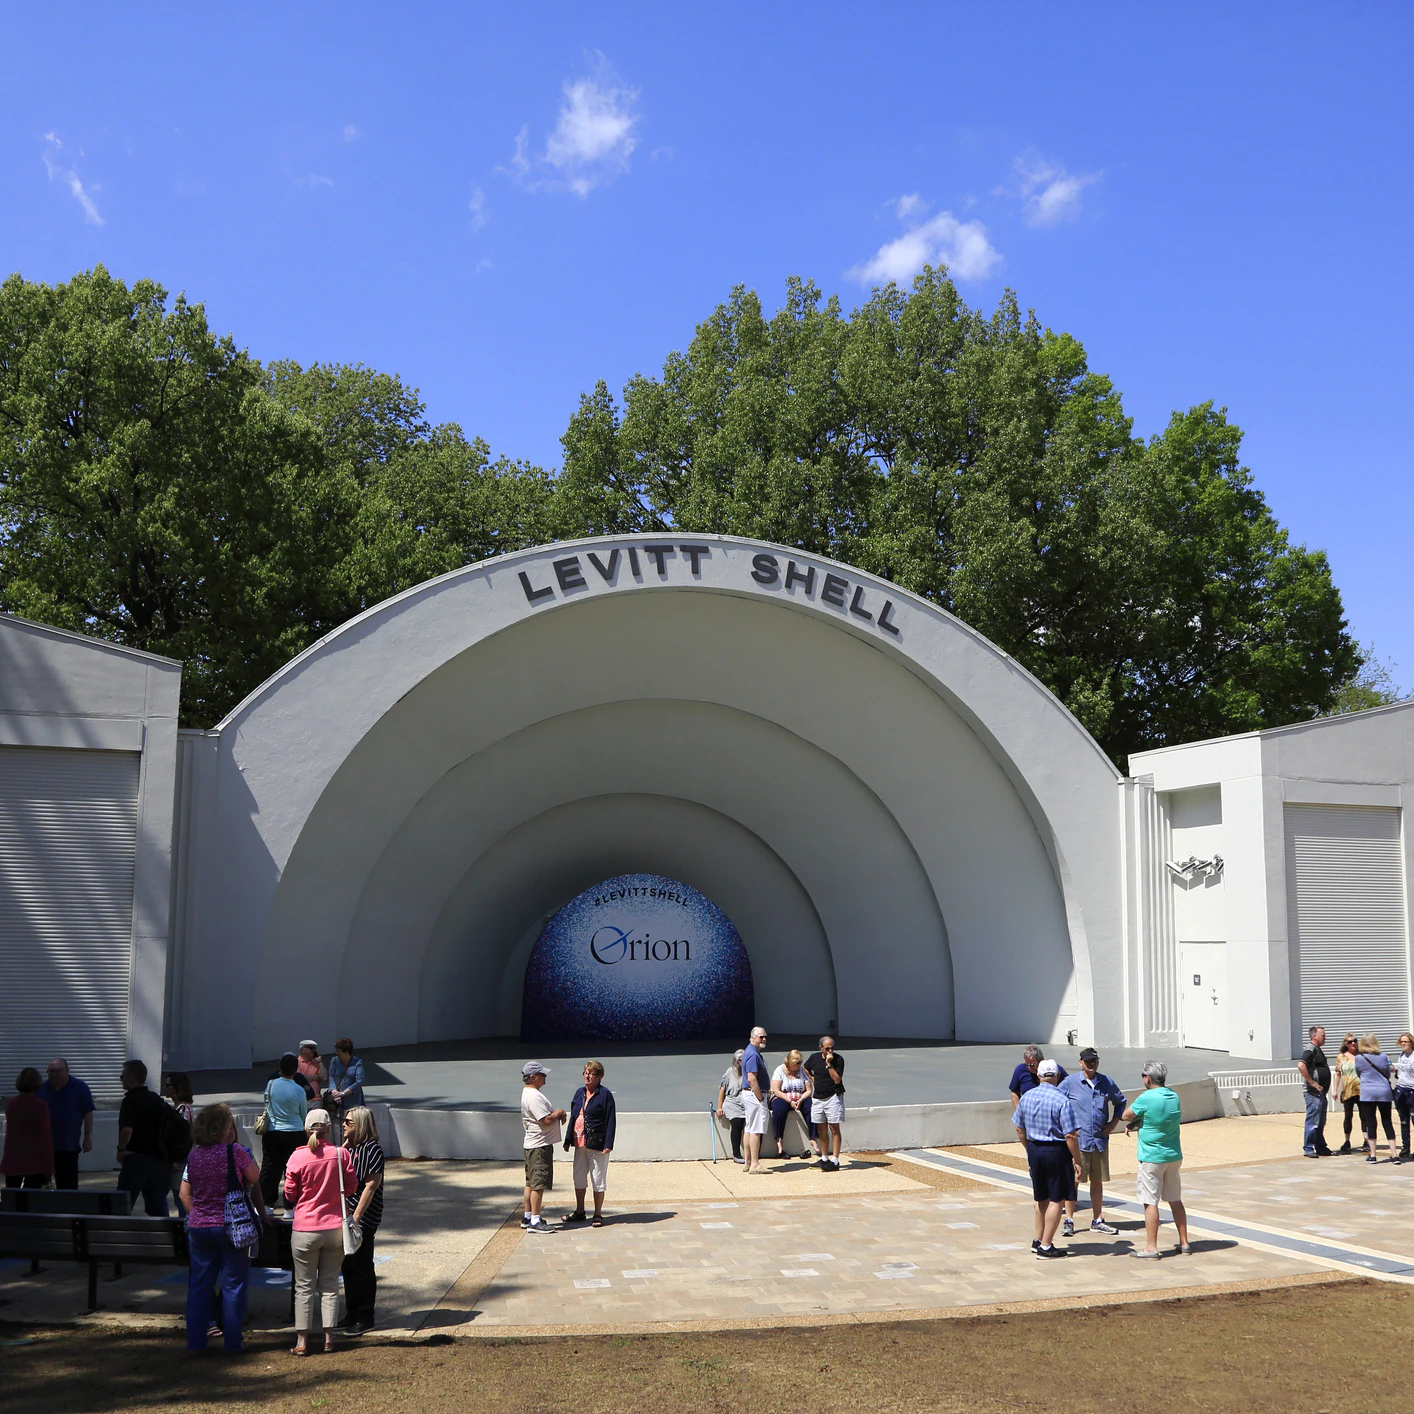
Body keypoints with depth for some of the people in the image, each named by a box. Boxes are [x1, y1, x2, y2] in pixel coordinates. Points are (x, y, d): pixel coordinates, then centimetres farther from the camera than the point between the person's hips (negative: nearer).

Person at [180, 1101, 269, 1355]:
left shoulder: (194, 1155, 3)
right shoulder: (236, 1152, -14)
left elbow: (184, 1194, 8)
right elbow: (255, 1179, -2)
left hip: (198, 1228, 5)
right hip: (230, 1226, -5)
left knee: (199, 1284, 13)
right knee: (234, 1284, 5)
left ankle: (195, 1340, 17)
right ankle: (232, 1341, 9)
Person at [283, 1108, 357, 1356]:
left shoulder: (298, 1157, -11)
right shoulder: (340, 1154, -7)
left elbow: (290, 1194, -3)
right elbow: (351, 1186, 3)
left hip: (306, 1229, -2)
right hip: (335, 1227, 2)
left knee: (304, 1286, 8)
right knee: (330, 1284, 12)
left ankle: (302, 1341, 11)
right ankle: (329, 1338, 13)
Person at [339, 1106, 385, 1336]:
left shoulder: (372, 1149, -14)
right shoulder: (349, 1147, 11)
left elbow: (371, 1186, -17)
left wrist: (355, 1218, -18)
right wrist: (343, 1148, -3)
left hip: (363, 1219, -8)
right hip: (345, 1215, 8)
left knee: (361, 1268, 1)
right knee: (348, 1266, 15)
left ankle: (365, 1319, 12)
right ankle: (351, 1316, 27)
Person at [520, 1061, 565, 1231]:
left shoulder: (528, 1093, 14)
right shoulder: (534, 1096, -20)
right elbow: (547, 1119, -24)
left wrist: (556, 1114, 4)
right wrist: (559, 1113, -5)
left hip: (532, 1144, 11)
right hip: (540, 1145, -11)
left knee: (531, 1182, 16)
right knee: (538, 1183, -7)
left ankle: (527, 1217, 23)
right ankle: (535, 1221, -5)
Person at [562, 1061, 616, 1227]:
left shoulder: (605, 1094, -8)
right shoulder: (579, 1093, 11)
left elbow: (610, 1120, -11)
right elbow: (573, 1117, 16)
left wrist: (608, 1144, -17)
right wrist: (568, 1140, 12)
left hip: (597, 1144, -7)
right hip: (579, 1143, 7)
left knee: (598, 1180, 2)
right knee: (579, 1178, 14)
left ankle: (598, 1215, 13)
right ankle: (579, 1212, 27)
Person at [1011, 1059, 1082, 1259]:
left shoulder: (1026, 1097, 2)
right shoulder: (1062, 1101, -17)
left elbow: (1019, 1129, 10)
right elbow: (1070, 1136, -18)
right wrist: (1077, 1161, -9)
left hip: (1034, 1151, 6)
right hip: (1056, 1152, -6)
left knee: (1042, 1198, 21)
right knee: (1057, 1200, 4)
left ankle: (1038, 1241, 31)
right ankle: (1046, 1246, 5)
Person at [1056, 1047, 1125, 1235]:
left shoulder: (1107, 1083, 7)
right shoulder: (1070, 1082, -4)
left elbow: (1120, 1101, 23)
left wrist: (1114, 1122, 10)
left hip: (1100, 1140, 4)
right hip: (1077, 1140, -4)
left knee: (1097, 1181, 12)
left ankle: (1097, 1221, 23)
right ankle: (1068, 1221, 8)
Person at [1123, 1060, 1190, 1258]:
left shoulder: (1146, 1098, -18)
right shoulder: (1174, 1097, 6)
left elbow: (1126, 1116, -8)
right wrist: (1137, 1122, 2)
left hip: (1152, 1158, -7)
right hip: (1174, 1156, 7)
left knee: (1150, 1202, -2)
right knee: (1176, 1200, 15)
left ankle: (1151, 1247, 0)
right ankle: (1184, 1243, 21)